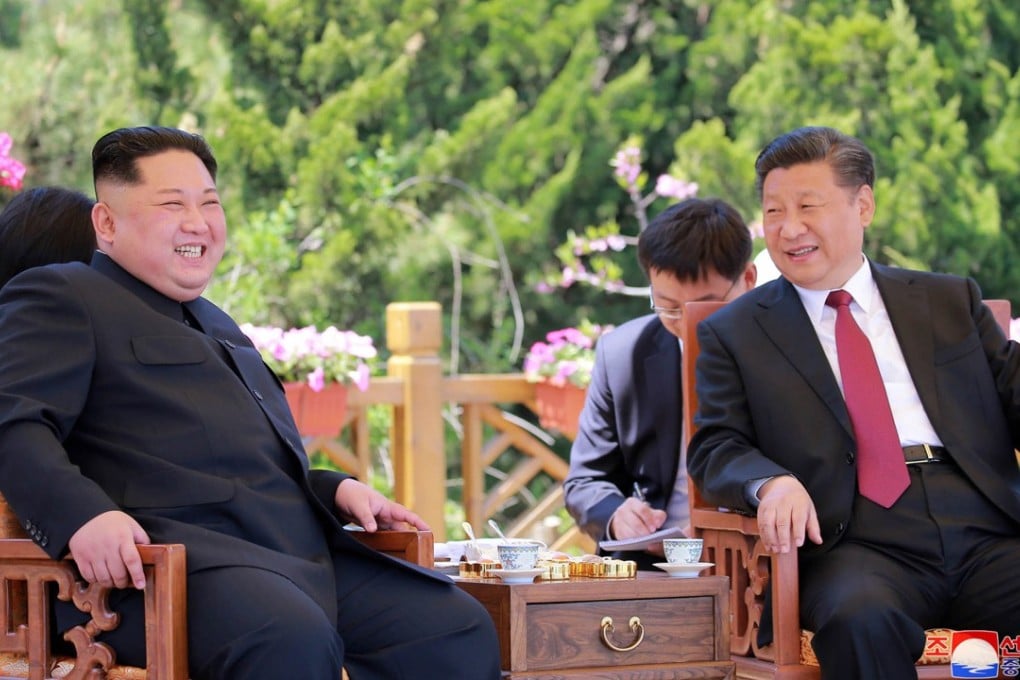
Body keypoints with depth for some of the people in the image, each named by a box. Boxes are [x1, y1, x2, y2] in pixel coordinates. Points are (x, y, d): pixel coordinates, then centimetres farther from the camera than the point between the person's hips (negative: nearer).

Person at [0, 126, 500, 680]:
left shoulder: (217, 326, 35)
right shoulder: (56, 298, 8)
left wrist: (336, 490, 19)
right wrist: (83, 514, -28)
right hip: (171, 552, -9)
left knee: (461, 631, -9)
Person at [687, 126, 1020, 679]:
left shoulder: (951, 301, 21)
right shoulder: (733, 333, 17)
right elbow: (715, 447, 8)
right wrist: (772, 482, -16)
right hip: (858, 546, -2)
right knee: (861, 619, -38)